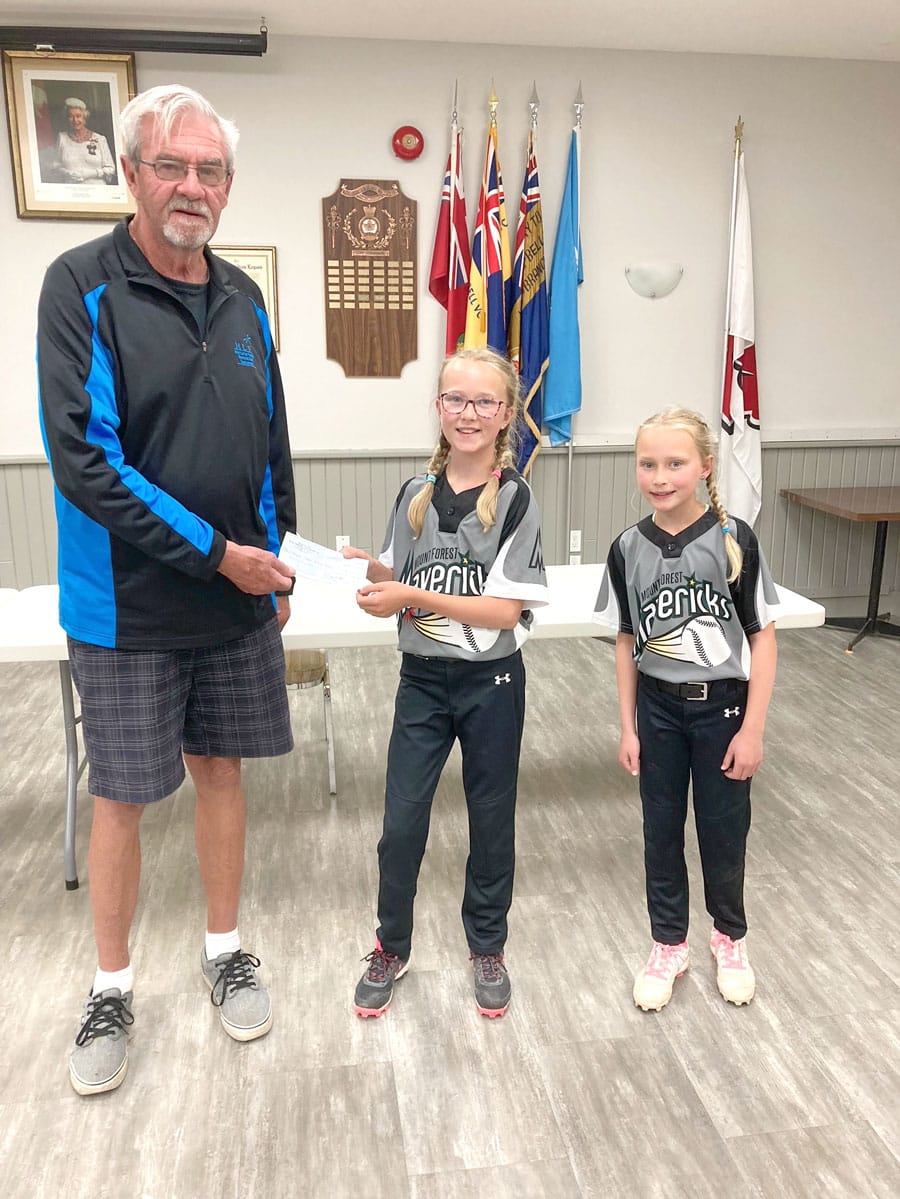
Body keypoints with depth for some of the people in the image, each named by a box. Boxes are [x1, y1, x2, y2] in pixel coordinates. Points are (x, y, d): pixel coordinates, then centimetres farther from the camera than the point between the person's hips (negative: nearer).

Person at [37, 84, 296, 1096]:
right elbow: (81, 456, -17)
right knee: (120, 797, 7)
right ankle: (111, 990, 28)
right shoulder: (83, 287, -9)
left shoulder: (243, 301, 7)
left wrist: (273, 566, 11)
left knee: (220, 770, 15)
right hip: (128, 606, -4)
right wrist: (216, 551, -17)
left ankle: (224, 951, 34)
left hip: (238, 598, 5)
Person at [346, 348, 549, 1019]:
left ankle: (488, 948, 35)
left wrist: (414, 596, -24)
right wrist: (372, 568, -13)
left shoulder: (514, 497, -10)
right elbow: (399, 589, 8)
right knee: (401, 823, 5)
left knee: (491, 820, 13)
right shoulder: (416, 493, 3)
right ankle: (391, 947, 29)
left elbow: (505, 610, -17)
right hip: (422, 680, 3)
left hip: (491, 681, -2)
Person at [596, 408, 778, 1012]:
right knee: (662, 831, 12)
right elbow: (627, 641, 2)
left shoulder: (734, 539, -14)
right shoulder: (629, 549, -6)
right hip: (658, 707, 2)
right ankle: (669, 946, 33)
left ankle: (730, 937, 39)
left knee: (724, 831, 12)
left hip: (723, 706, -2)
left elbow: (762, 637, -9)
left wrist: (753, 729, -11)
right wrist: (628, 727, 2)